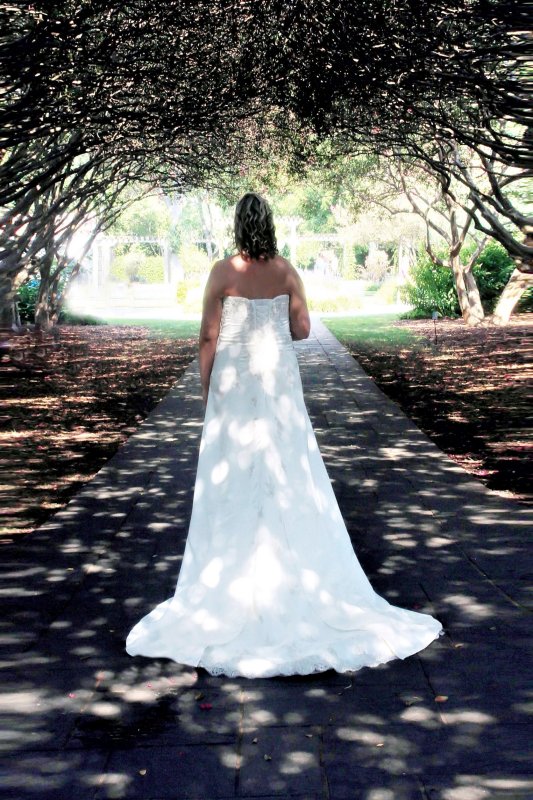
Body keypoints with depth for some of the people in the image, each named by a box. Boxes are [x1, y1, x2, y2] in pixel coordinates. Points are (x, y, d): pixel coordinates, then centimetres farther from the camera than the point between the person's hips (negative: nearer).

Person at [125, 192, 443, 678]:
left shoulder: (223, 272, -8)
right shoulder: (287, 271, -1)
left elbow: (209, 336, -8)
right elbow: (302, 329, 1)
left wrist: (205, 387, 2)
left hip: (233, 380, -2)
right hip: (278, 381, 2)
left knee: (234, 478, 5)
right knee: (288, 474, 9)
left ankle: (235, 577, 12)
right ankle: (296, 566, 17)